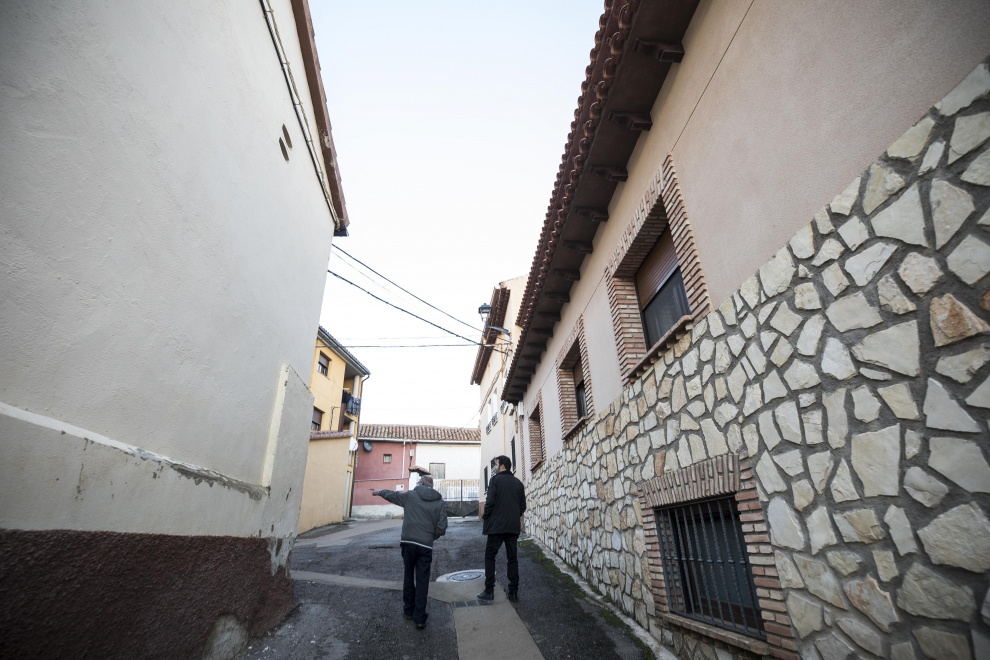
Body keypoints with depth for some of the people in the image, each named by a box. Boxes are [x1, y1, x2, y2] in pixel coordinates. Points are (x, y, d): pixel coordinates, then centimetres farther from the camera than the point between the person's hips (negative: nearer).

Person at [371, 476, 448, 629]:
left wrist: (379, 492, 37)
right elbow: (442, 528, -2)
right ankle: (420, 618, 11)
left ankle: (408, 610, 28)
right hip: (426, 546, 0)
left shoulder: (410, 495, 3)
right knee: (422, 582, 7)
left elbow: (392, 495, 19)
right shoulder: (440, 502, 3)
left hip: (408, 543, 0)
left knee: (408, 577, 18)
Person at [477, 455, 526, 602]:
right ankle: (514, 591, 12)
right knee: (512, 558, 12)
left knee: (489, 556, 7)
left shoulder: (495, 479, -7)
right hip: (514, 526, 5)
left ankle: (489, 591, 5)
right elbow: (523, 506, 10)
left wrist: (485, 518, -1)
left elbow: (490, 502, -14)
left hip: (497, 525, -5)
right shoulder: (518, 483, 9)